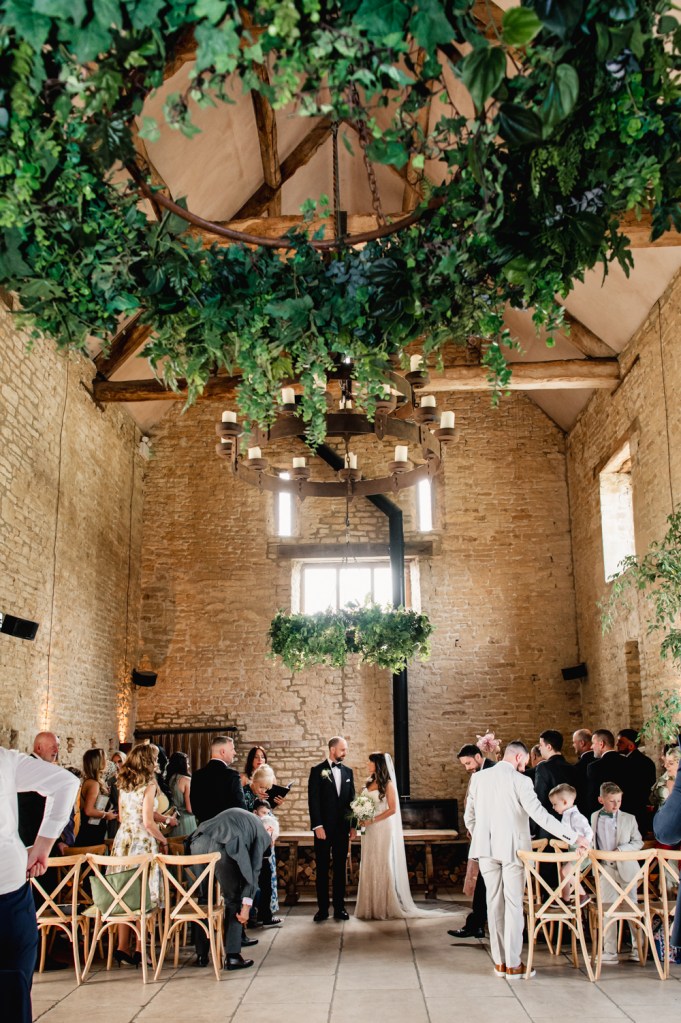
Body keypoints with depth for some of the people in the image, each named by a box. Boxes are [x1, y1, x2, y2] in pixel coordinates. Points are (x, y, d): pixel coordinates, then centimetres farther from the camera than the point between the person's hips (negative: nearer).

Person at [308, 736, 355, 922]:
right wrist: (318, 826, -13)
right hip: (324, 828, -4)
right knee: (322, 868, 4)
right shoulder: (317, 771, -3)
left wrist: (353, 825, 6)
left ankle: (339, 907, 15)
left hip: (342, 828, 4)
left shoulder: (348, 772, 10)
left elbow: (351, 799, 12)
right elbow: (313, 800, -8)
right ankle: (322, 908, 10)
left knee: (340, 868, 8)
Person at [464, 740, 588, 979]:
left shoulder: (478, 778, 5)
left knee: (494, 903, 11)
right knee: (513, 904, 3)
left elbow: (469, 817, 9)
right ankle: (513, 965, 6)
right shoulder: (519, 781, -11)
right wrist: (574, 837, -15)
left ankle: (499, 962, 15)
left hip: (486, 849, 4)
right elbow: (540, 815, -17)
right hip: (512, 849, -4)